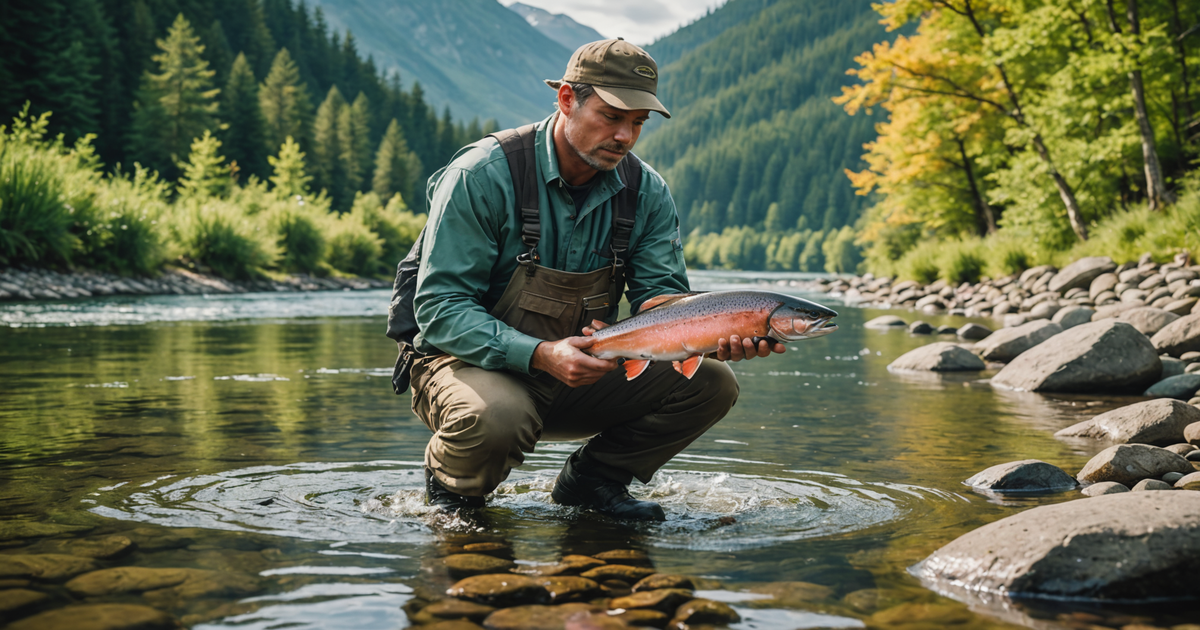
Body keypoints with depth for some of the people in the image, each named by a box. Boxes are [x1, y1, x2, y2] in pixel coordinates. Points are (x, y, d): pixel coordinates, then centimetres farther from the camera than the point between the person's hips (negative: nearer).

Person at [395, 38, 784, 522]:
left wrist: (718, 337, -30)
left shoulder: (647, 193, -3)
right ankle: (452, 490, -2)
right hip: (477, 363, -5)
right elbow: (439, 308, -22)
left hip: (584, 373, 5)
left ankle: (591, 481, 9)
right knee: (494, 418, -39)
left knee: (710, 384, -10)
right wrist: (540, 354, -36)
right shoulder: (481, 176, -19)